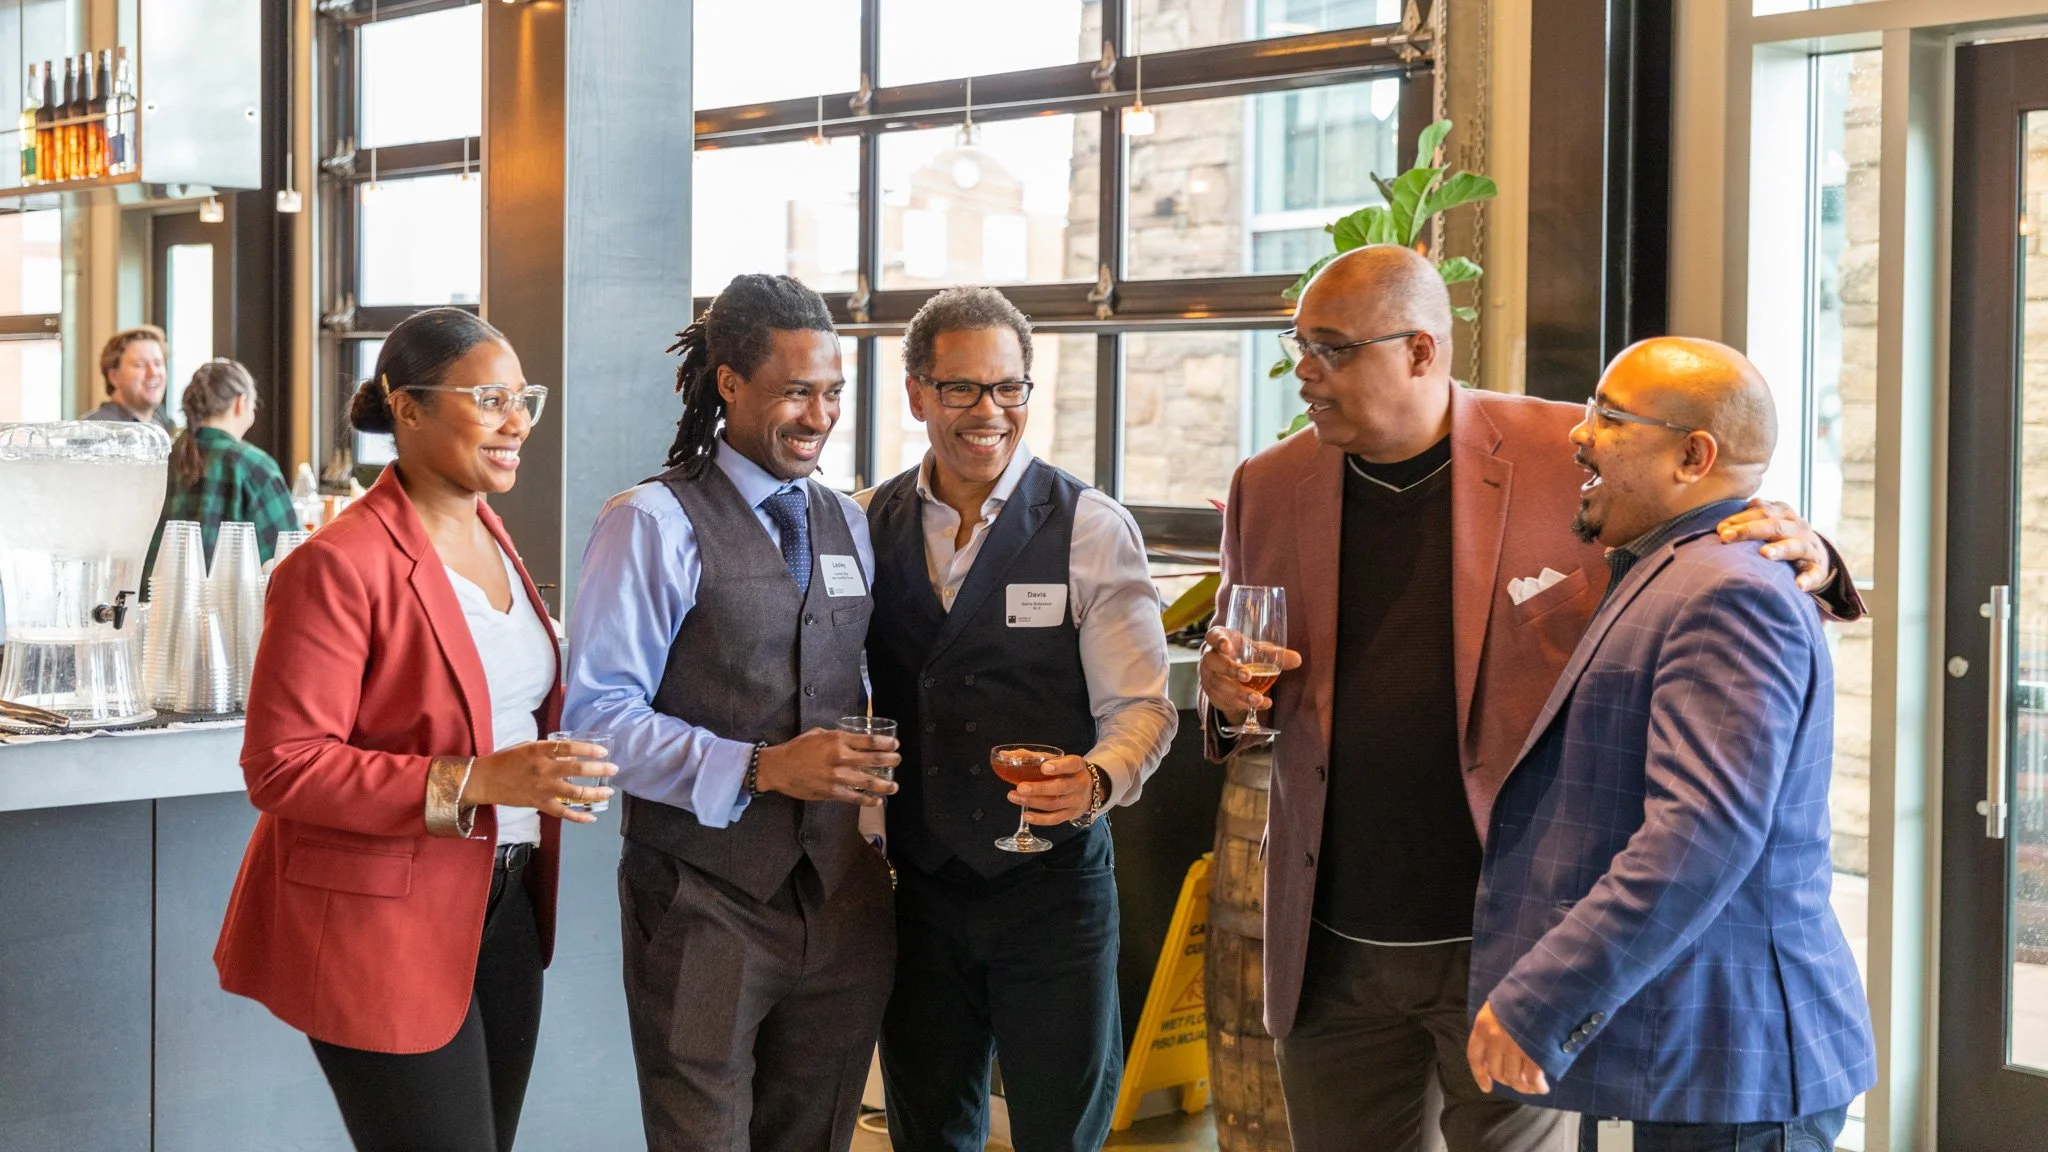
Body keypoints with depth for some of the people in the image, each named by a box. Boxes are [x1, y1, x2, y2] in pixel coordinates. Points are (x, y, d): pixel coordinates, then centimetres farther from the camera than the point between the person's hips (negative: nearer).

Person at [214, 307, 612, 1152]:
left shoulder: (488, 536, 10)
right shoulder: (339, 565, -17)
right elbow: (281, 767, -20)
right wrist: (472, 783, -26)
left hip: (501, 904, 8)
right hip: (386, 923, -8)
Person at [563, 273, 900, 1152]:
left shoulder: (850, 527, 13)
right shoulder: (654, 523, -9)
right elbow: (597, 711, -17)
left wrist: (869, 761, 0)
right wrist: (759, 768, -25)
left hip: (842, 904, 6)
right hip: (707, 906, -6)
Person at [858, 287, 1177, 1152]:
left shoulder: (1093, 530, -7)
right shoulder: (867, 527, 3)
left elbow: (1139, 705, -11)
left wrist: (1098, 778, -31)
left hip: (1052, 885, -3)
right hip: (917, 886, 3)